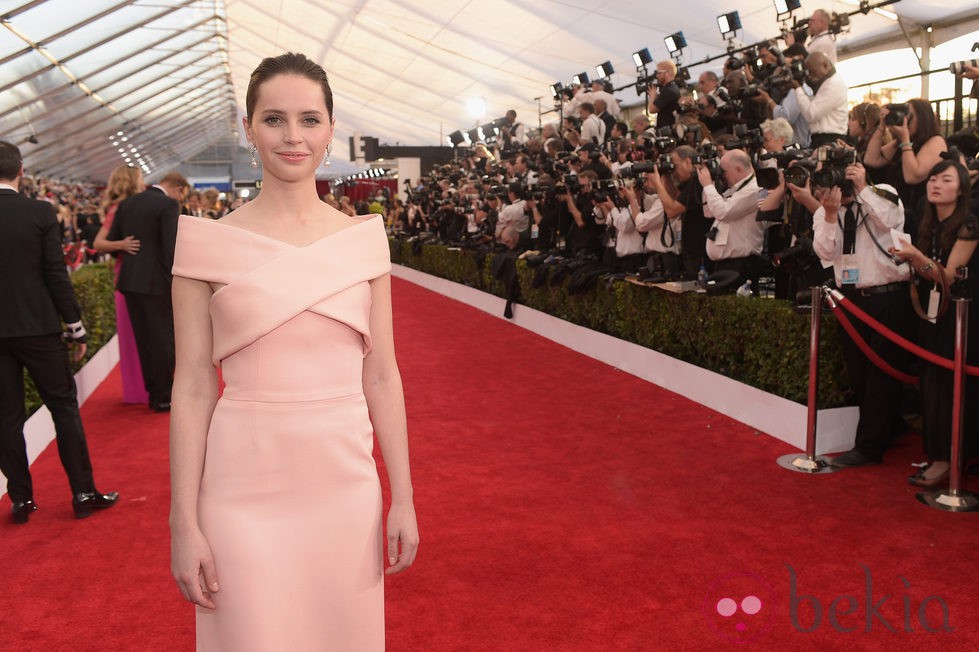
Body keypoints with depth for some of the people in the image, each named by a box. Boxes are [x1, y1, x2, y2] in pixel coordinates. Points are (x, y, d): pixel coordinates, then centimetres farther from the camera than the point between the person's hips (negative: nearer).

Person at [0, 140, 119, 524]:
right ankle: (83, 493, 9)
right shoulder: (40, 213, -7)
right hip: (38, 328, -2)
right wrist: (76, 329, 0)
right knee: (64, 406, 7)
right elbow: (56, 275, -8)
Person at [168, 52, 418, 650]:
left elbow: (381, 375, 3)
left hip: (345, 483, 2)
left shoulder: (364, 237, 1)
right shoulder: (211, 242, -5)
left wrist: (404, 498, 3)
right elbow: (193, 388, -3)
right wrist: (184, 524, -4)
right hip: (244, 492, -2)